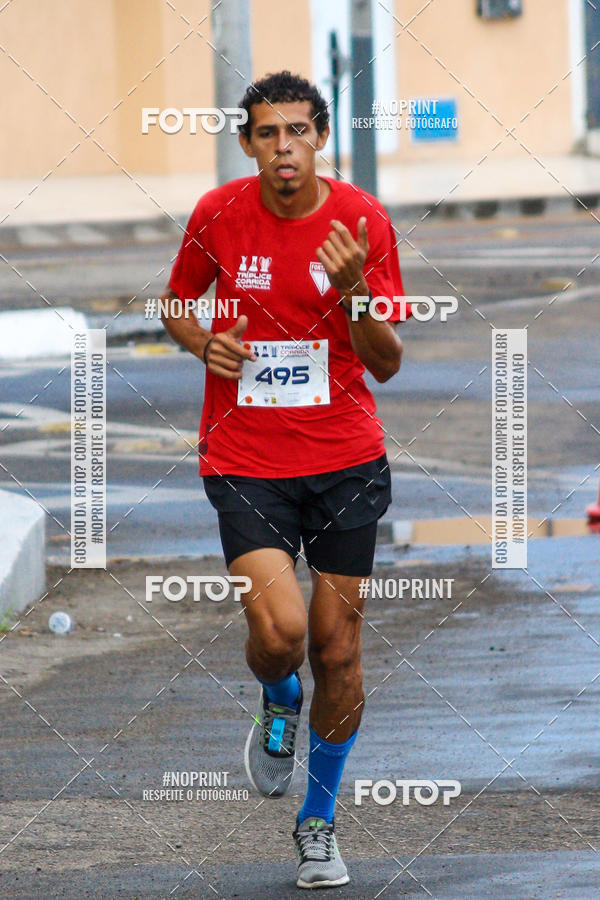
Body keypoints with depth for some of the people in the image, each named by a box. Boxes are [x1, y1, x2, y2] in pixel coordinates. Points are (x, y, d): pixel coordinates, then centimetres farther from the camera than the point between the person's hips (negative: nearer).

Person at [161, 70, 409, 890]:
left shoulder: (363, 221, -5)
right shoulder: (219, 216, -3)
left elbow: (387, 363, -4)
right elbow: (178, 302, 15)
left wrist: (354, 290, -23)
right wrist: (205, 342, -7)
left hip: (346, 461, 1)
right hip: (246, 463, -1)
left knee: (338, 651, 3)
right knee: (280, 631, -20)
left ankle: (319, 821, 24)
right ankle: (280, 702, 18)